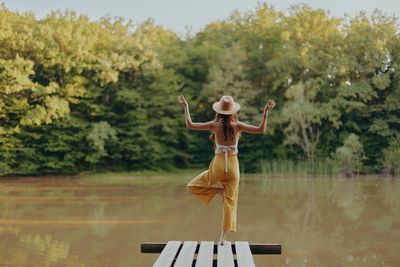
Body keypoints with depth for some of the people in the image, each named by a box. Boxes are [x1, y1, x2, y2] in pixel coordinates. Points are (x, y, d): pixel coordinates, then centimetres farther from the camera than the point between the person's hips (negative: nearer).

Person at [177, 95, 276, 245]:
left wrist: (186, 107, 7)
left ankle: (219, 191, -2)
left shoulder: (214, 125, -5)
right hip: (233, 165, 1)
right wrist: (266, 112, -7)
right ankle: (223, 238, 4)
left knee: (192, 187, 19)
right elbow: (261, 130, -7)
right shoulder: (237, 125, -5)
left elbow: (190, 125, -1)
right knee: (230, 202, 8)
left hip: (218, 164, -1)